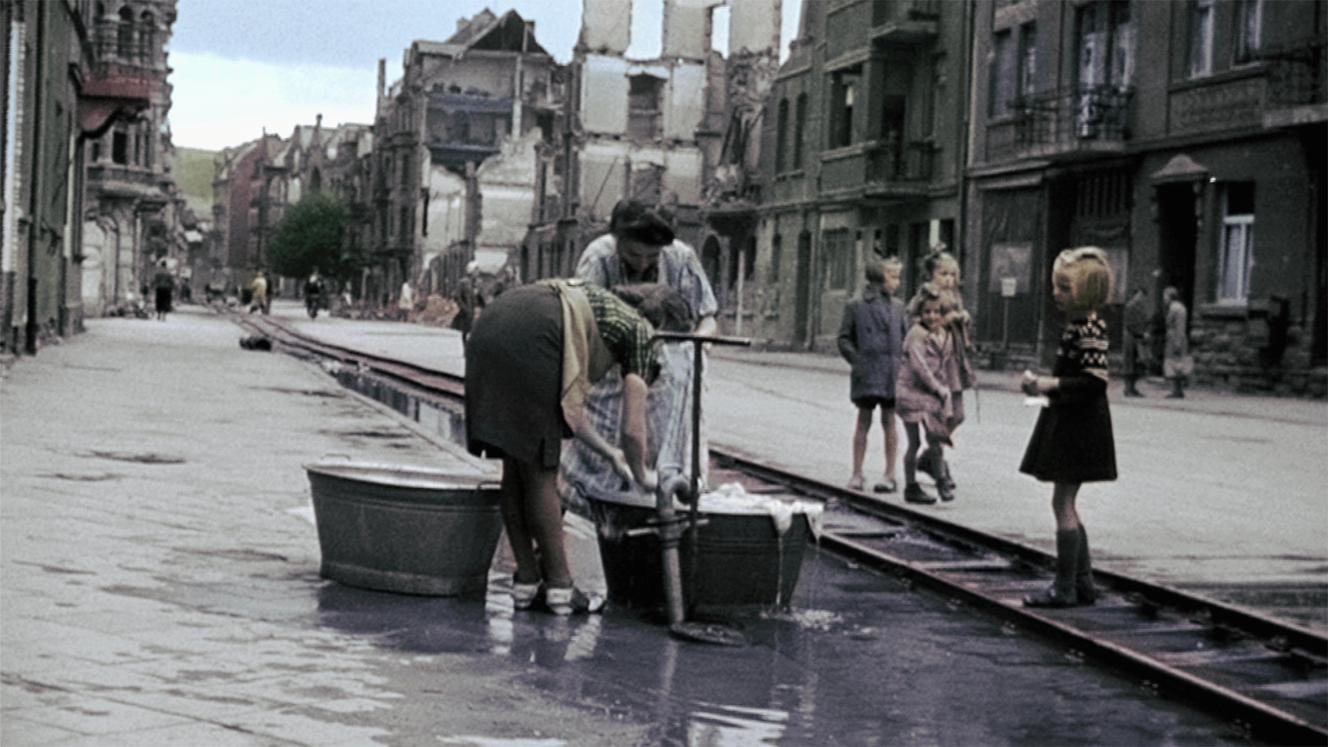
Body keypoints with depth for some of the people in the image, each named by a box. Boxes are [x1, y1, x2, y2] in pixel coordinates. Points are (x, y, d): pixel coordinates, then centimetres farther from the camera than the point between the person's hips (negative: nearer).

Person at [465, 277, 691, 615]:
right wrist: (642, 474, 29)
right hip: (532, 337, -8)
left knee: (515, 470, 15)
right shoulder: (641, 331, 14)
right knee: (540, 474, 3)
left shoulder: (605, 306, 34)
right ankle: (559, 587, 13)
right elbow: (632, 429, 11)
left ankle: (526, 581, 22)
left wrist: (609, 453, 47)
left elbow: (567, 407, 38)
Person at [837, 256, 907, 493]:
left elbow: (906, 337, 14)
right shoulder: (857, 307, 0)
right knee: (864, 421, 3)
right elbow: (844, 339, 1)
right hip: (867, 374, -2)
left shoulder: (897, 307, 10)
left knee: (889, 422, 5)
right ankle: (856, 474, 10)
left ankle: (890, 475, 9)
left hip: (892, 373, 2)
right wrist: (857, 361, -11)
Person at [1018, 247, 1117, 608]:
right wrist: (1042, 383, 7)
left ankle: (1065, 588, 0)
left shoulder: (1090, 329, -18)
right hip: (1068, 422, 10)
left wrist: (1052, 384, -21)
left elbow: (1096, 382, -24)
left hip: (1080, 425, -10)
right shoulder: (1076, 325, 12)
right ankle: (1083, 582, 21)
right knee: (1066, 504, 14)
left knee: (1063, 502, -6)